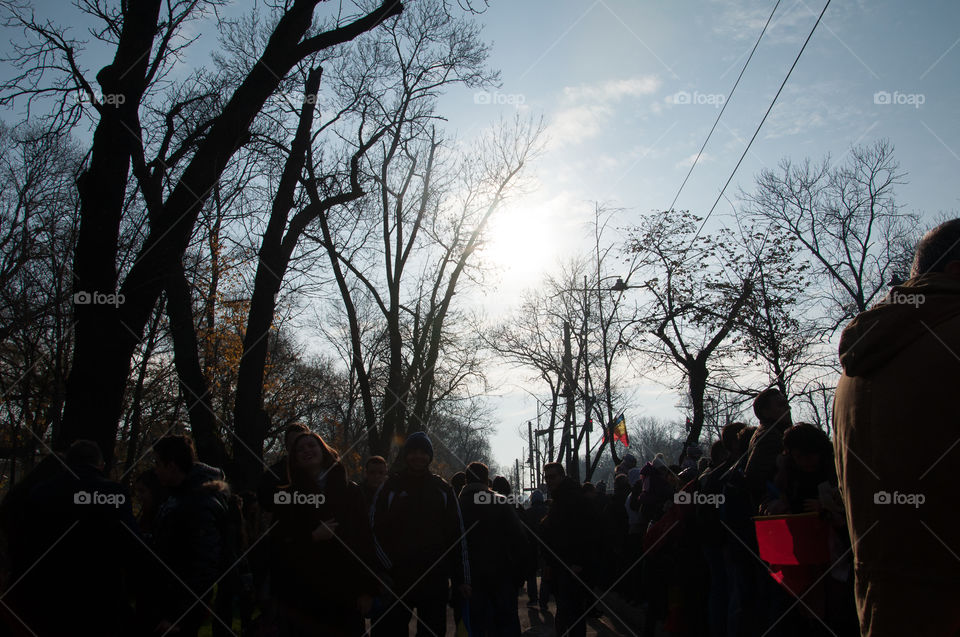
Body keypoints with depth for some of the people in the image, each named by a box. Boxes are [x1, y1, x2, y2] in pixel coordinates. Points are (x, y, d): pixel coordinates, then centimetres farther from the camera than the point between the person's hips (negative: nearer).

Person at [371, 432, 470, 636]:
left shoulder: (442, 489, 8)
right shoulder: (390, 487, 4)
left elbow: (457, 534, 7)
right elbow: (375, 531, 0)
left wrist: (462, 579, 4)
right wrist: (389, 567, -10)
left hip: (435, 580, 1)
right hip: (397, 580, -1)